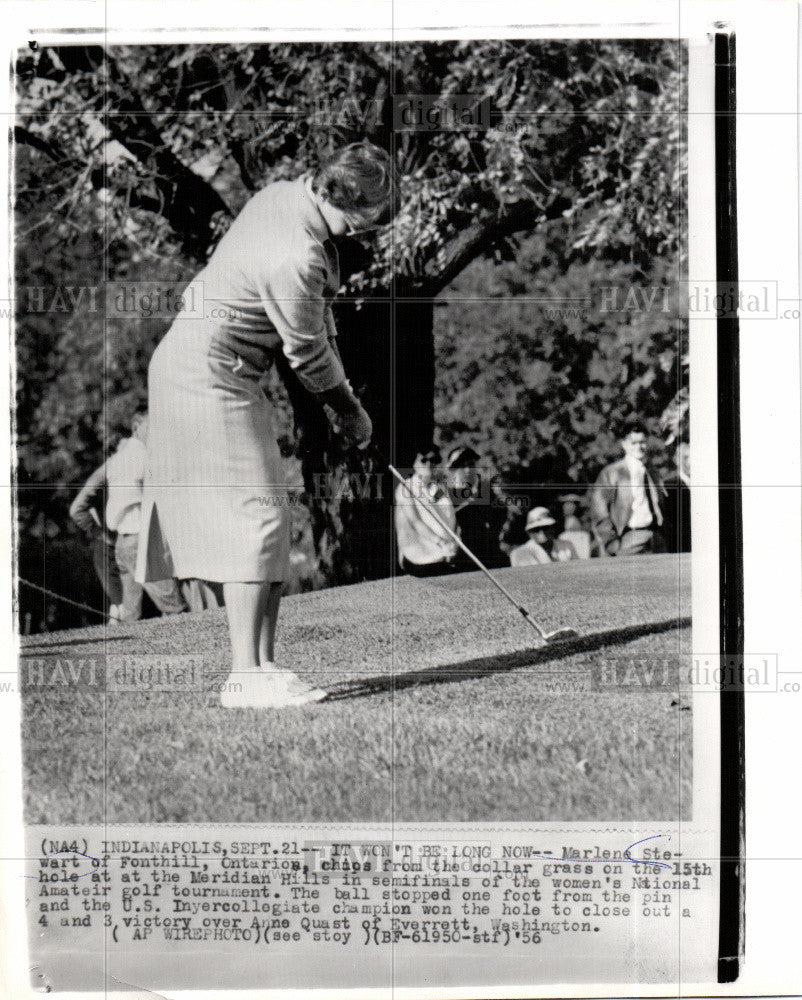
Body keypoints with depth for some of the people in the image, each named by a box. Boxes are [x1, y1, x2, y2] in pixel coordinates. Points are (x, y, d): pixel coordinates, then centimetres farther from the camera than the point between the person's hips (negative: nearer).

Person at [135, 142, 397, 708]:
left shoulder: (286, 194, 6)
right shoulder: (296, 258, -26)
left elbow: (317, 323, 13)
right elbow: (307, 353, -13)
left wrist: (337, 392, 12)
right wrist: (350, 410, 3)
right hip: (213, 382, -10)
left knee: (262, 517, 9)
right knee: (256, 517, -9)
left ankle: (263, 664, 13)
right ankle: (247, 677, -5)